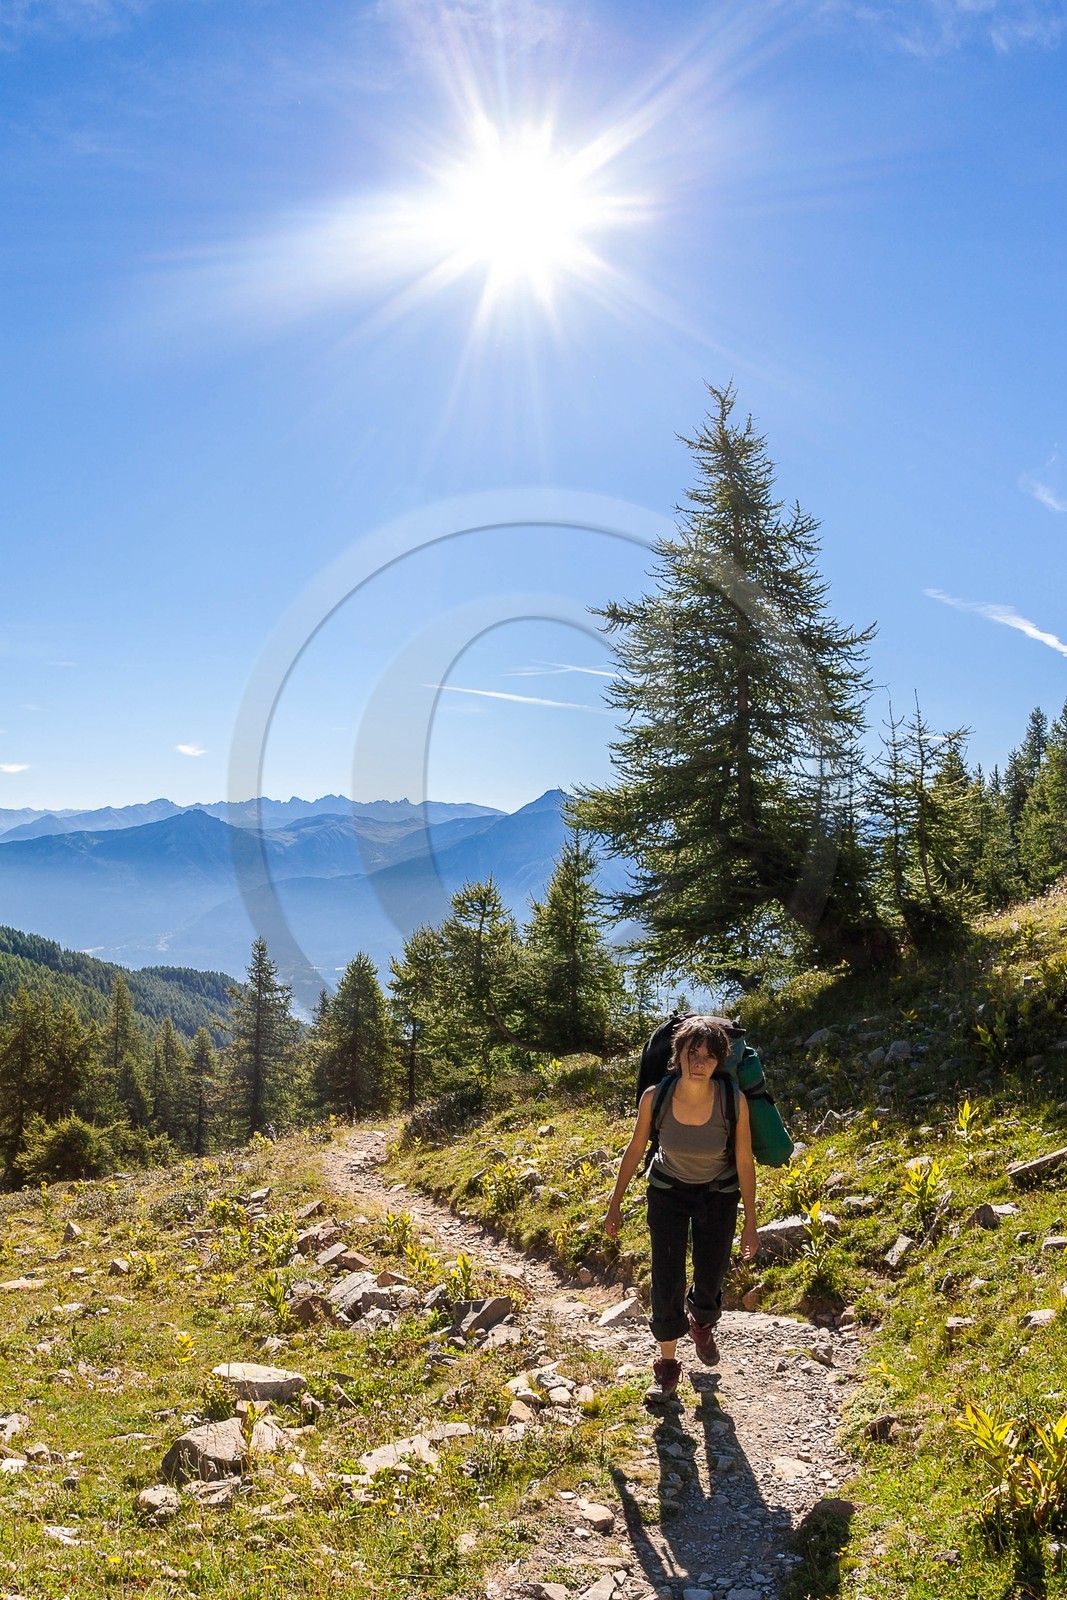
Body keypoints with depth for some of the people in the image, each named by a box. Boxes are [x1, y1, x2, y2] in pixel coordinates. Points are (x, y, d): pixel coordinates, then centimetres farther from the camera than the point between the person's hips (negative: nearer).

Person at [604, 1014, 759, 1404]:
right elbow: (635, 1150, -10)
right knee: (666, 1283, -3)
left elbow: (744, 1161, -15)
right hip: (669, 1191, 0)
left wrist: (750, 1223, -7)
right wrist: (615, 1205, -1)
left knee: (710, 1281, 11)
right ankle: (667, 1364, 23)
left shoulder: (733, 1100, -29)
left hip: (719, 1193, 0)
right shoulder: (655, 1097, -27)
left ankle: (701, 1323, 48)